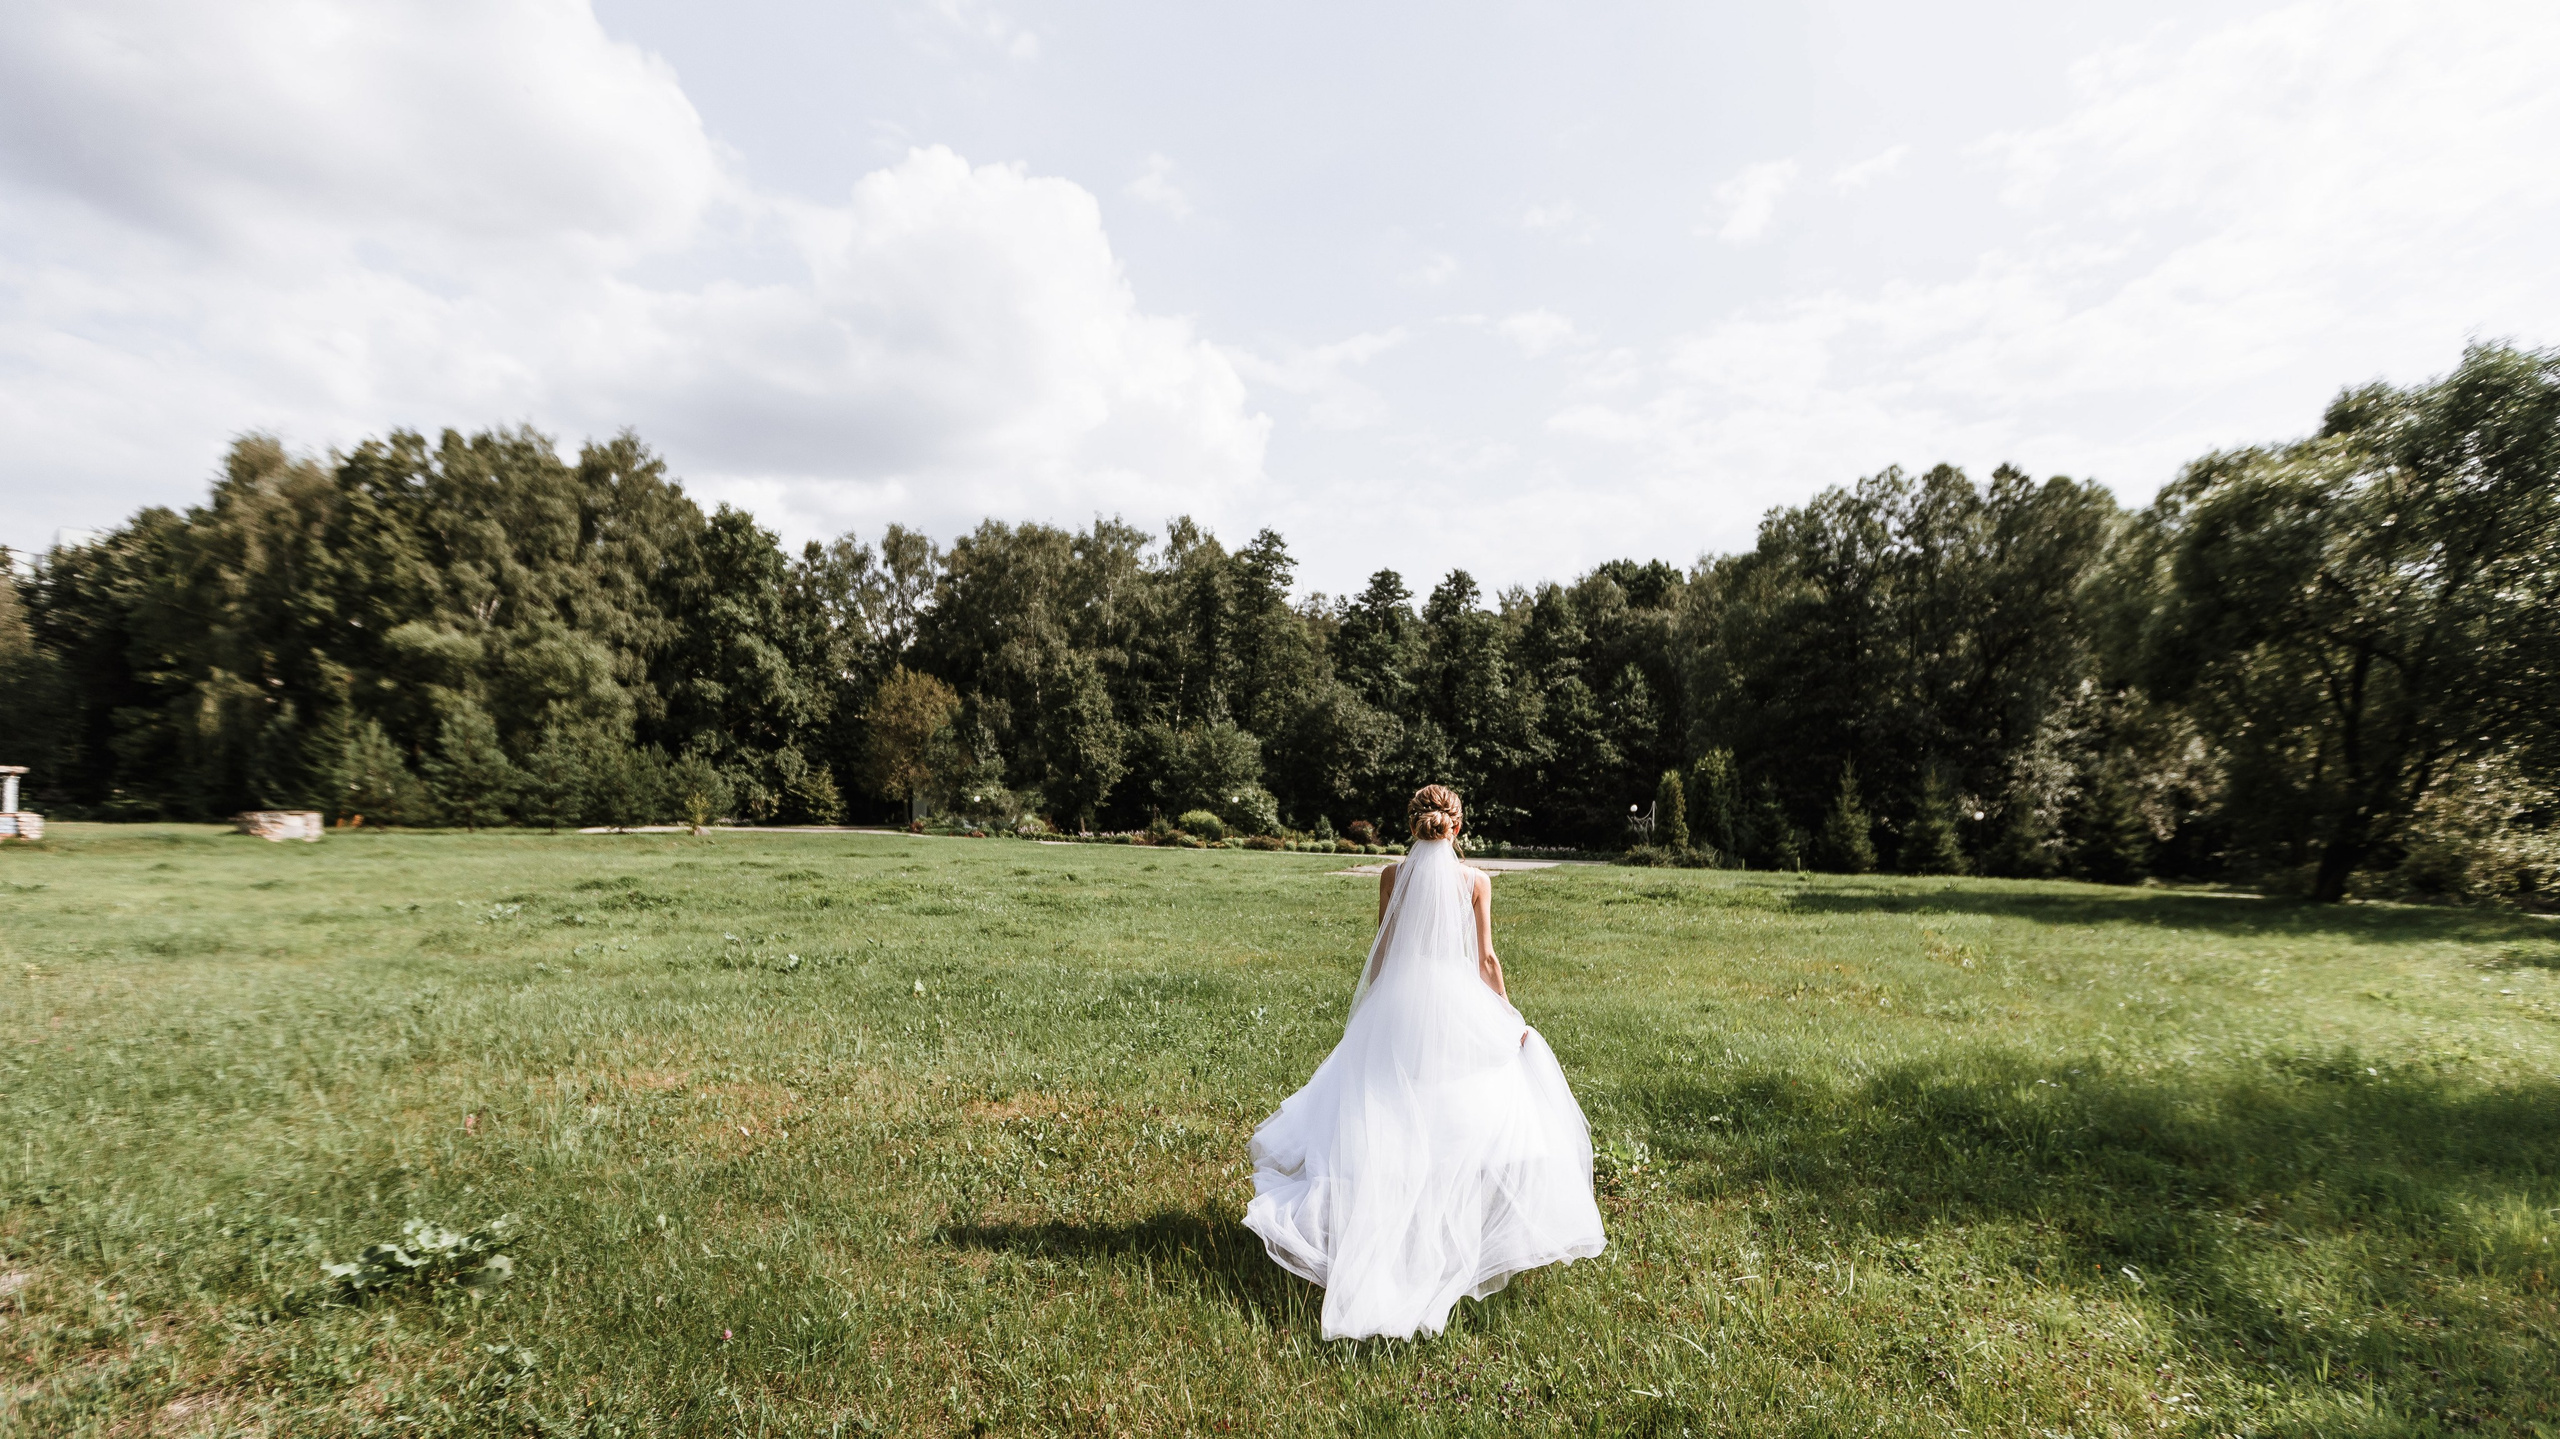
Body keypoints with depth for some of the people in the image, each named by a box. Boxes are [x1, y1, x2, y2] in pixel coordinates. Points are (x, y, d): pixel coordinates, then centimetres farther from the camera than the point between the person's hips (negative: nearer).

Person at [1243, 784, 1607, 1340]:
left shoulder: (1393, 875, -3)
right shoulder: (1476, 880, -5)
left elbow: (1381, 950, 2)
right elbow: (1486, 958, -2)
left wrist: (1366, 1011, 14)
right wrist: (1508, 1015, 9)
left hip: (1398, 1004, 1)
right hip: (1459, 1008, -1)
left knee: (1389, 1119, 11)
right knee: (1463, 1117, 12)